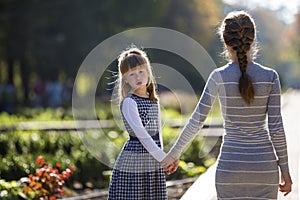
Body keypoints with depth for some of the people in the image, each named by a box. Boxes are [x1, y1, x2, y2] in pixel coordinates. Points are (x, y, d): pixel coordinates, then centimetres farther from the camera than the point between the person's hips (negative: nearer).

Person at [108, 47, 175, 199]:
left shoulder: (153, 101, 12)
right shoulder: (129, 102, -9)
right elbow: (141, 134, -16)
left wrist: (161, 156, 10)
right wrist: (162, 157, -17)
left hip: (154, 166, 7)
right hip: (133, 164, -7)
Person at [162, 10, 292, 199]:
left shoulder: (219, 77, -6)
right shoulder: (270, 77, -5)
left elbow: (196, 121, -4)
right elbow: (276, 127, -5)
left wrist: (175, 152, 8)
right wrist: (285, 169, 3)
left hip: (231, 166, 0)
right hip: (264, 166, 1)